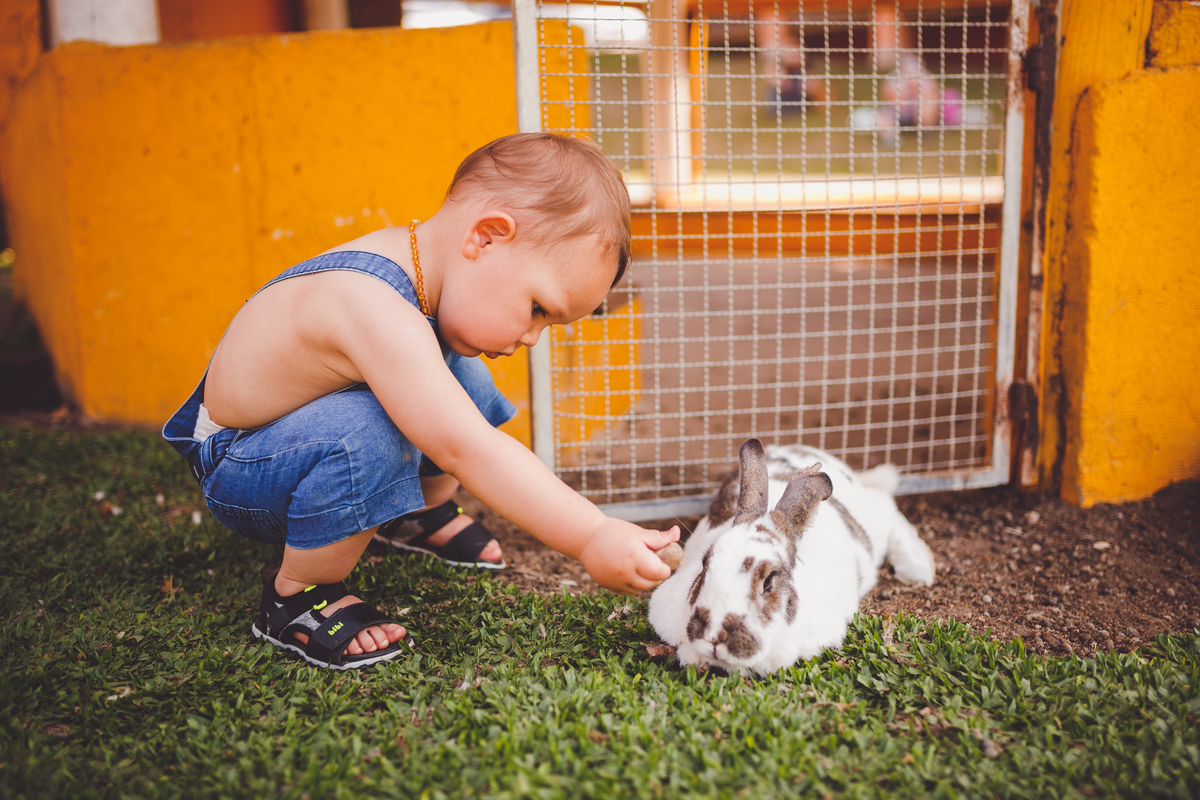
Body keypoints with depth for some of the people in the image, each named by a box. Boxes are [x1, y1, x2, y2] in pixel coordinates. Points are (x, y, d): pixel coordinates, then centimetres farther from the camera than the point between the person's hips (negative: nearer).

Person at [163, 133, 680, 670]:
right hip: (237, 467, -9)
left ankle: (427, 514, 26)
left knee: (464, 377, 3)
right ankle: (296, 599, -14)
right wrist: (591, 538, -44)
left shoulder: (413, 258, -10)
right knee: (362, 436, -37)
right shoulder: (376, 312, -40)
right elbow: (465, 449, -45)